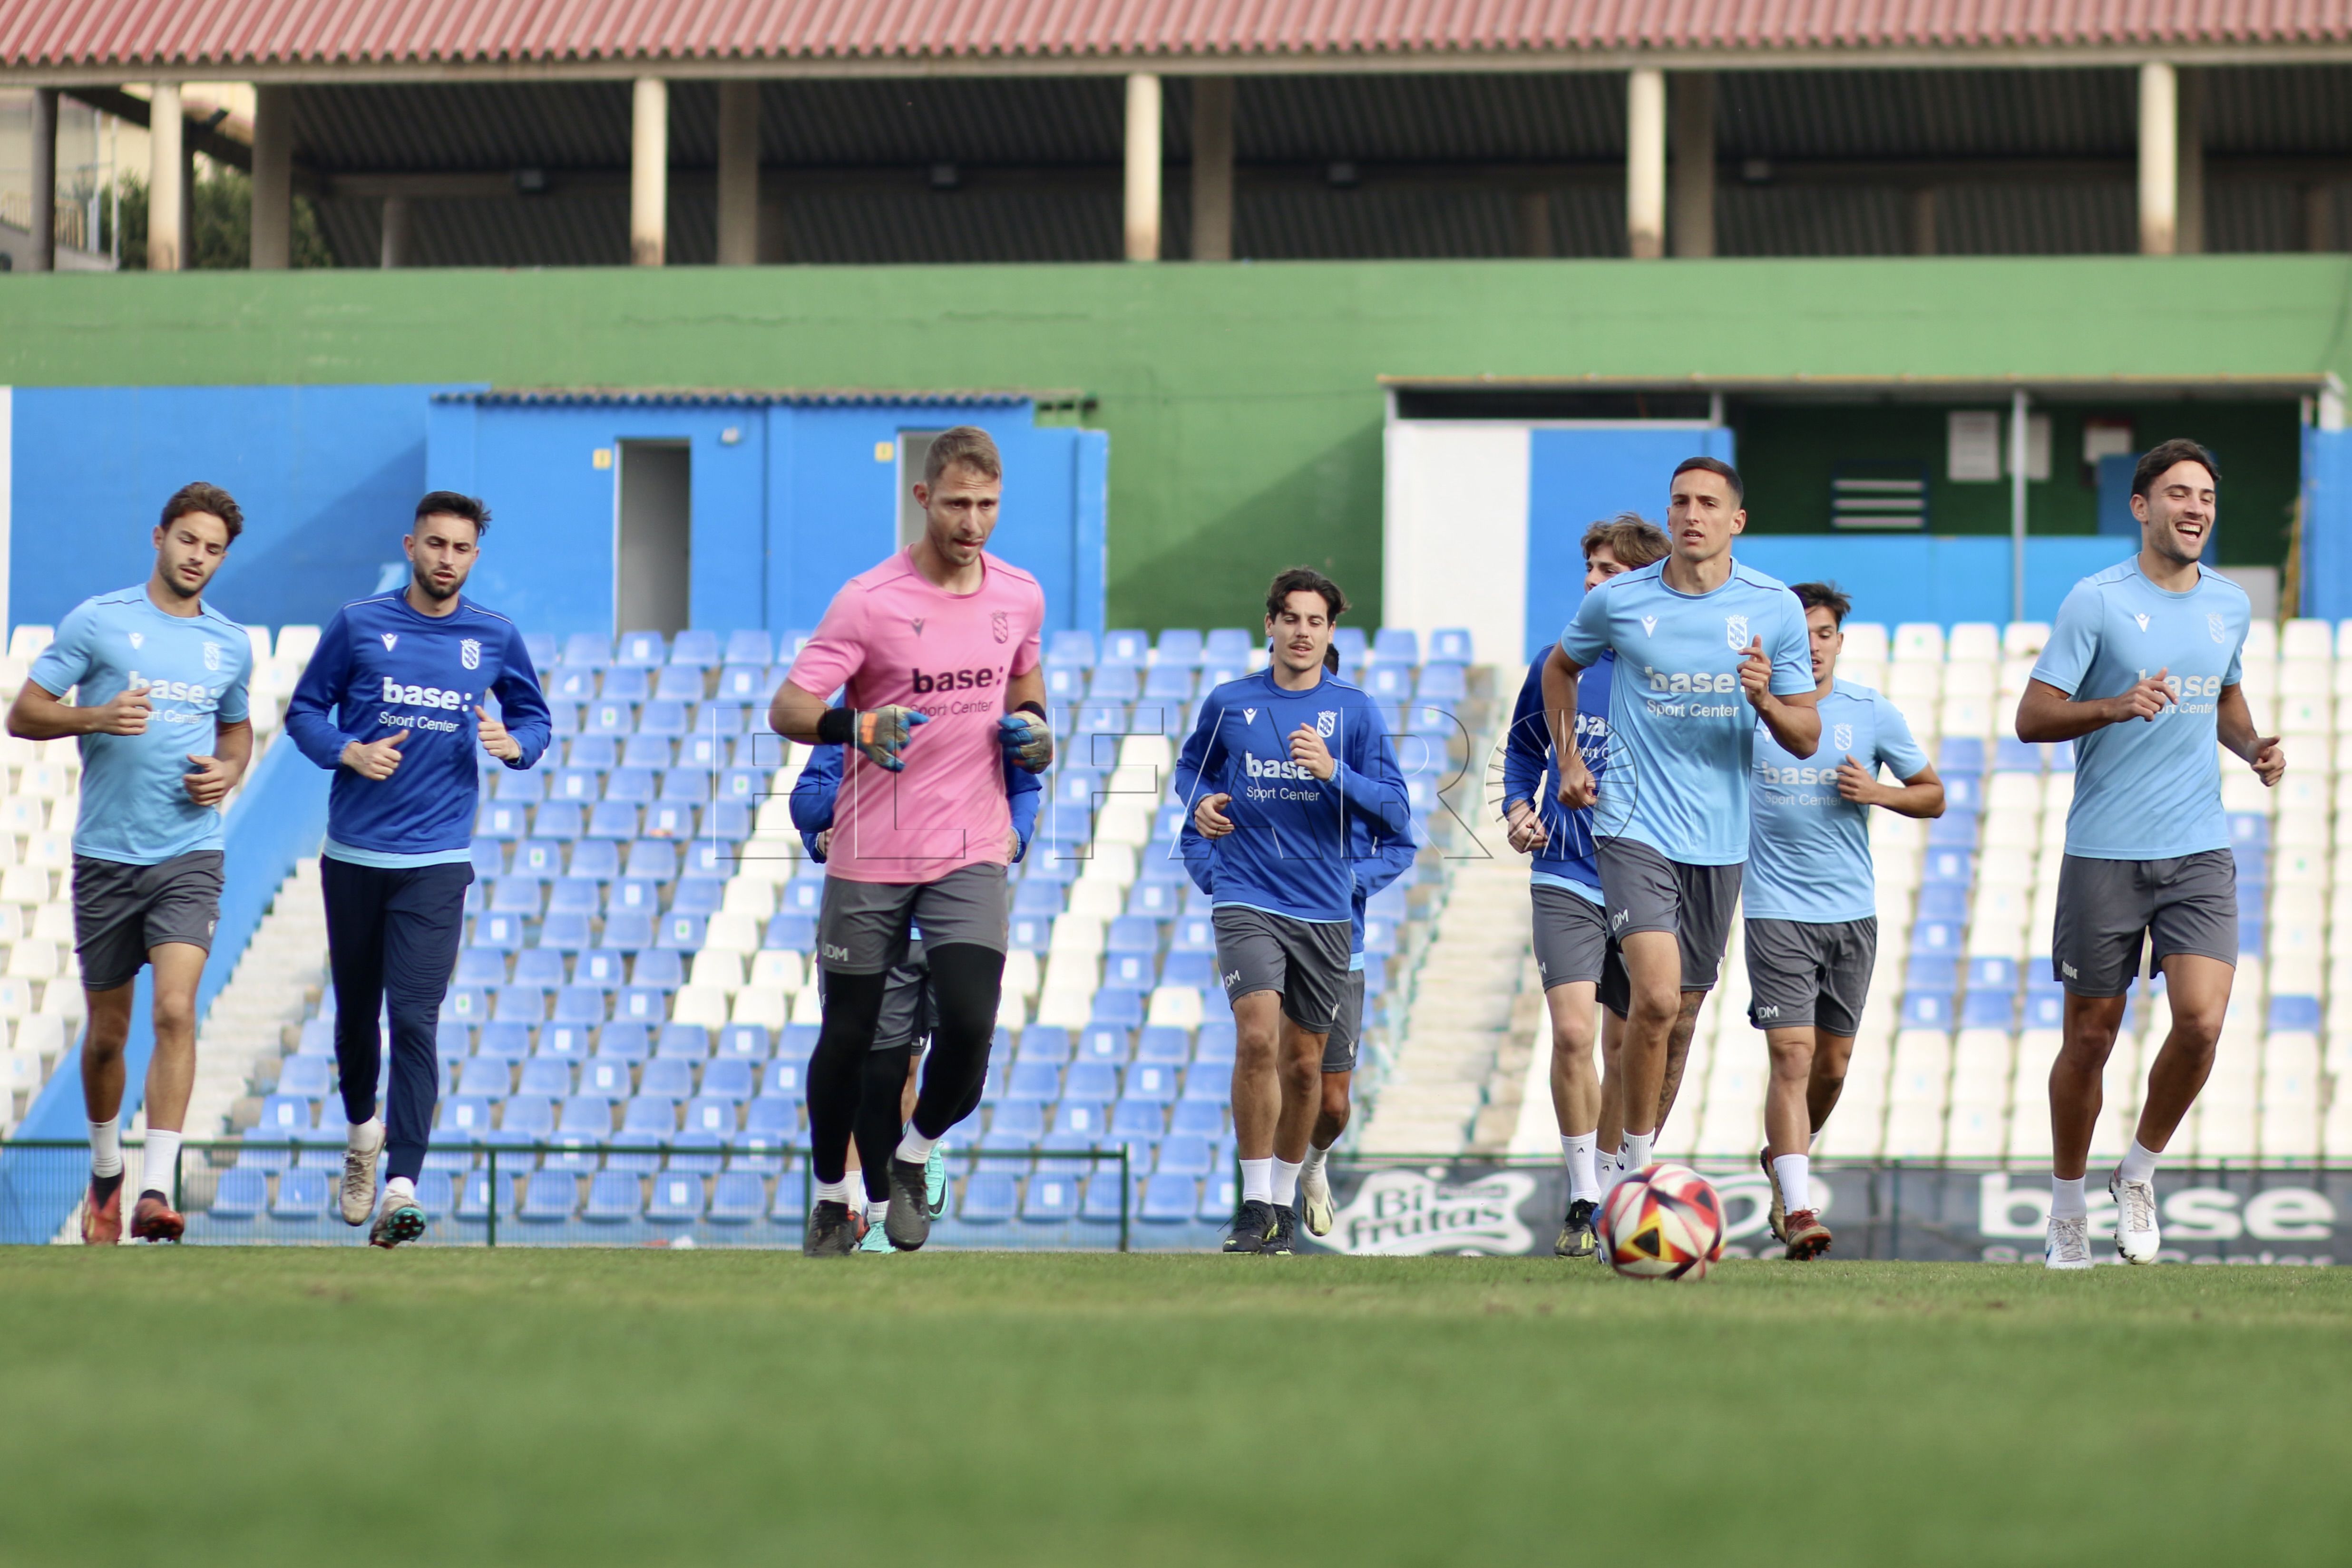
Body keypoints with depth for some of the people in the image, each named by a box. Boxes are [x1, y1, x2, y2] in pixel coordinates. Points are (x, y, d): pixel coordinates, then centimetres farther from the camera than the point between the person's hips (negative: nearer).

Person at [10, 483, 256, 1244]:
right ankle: (105, 1173, 31)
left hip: (189, 855, 1)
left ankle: (157, 1190, -21)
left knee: (176, 1010, -17)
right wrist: (96, 717, -19)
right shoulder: (96, 621, -1)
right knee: (106, 1032, 8)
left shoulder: (231, 644, 10)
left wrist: (229, 771, 5)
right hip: (106, 857, -1)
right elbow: (23, 714, -1)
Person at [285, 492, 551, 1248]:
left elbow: (535, 718, 17)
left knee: (415, 1020, -13)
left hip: (437, 861, -1)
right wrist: (347, 752, -12)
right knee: (356, 1011, 13)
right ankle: (363, 1130, 41)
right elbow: (304, 709, 7)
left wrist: (516, 744, -6)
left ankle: (401, 1187, -18)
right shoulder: (358, 625, 1)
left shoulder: (496, 639, 4)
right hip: (354, 855, 1)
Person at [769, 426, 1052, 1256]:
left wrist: (1031, 721, 4)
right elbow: (788, 707, -12)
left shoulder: (1020, 596, 4)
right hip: (869, 856, -2)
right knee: (848, 1037, 5)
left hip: (972, 853, 2)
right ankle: (831, 1196, 26)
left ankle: (915, 1157, 14)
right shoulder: (868, 601, -10)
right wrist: (855, 726, -32)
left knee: (969, 1024, -14)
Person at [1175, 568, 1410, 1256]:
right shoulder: (1228, 703, 3)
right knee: (1257, 1037, -21)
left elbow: (1396, 813, -1)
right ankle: (1254, 1204, -13)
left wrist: (1334, 772, -17)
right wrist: (1199, 801, 0)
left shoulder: (1354, 710, 2)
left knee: (1303, 1062, 8)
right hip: (1246, 899, -2)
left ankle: (1285, 1199, 27)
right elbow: (1191, 765, 22)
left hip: (1324, 908, 2)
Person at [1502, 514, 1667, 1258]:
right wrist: (1518, 809, 4)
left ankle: (1614, 1197, 22)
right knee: (1572, 1033, -15)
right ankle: (1582, 1203, -8)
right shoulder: (1559, 666, 3)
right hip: (1567, 880, 0)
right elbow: (1523, 746, 20)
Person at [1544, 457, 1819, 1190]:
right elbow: (1561, 668, 20)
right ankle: (1635, 1167, -7)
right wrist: (1568, 759, 10)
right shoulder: (1617, 601, -2)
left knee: (1679, 1016, 9)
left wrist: (1765, 701, -16)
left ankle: (1638, 1154, 27)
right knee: (1656, 999, -20)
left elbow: (1806, 737, 5)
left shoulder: (1776, 609, 0)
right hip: (1634, 827, -3)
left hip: (1719, 839, 3)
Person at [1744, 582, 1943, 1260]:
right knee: (1792, 1054, -14)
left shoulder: (1873, 714, 3)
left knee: (1833, 1063, 11)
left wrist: (1878, 792, -7)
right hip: (1777, 911, -3)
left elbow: (1932, 796, 11)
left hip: (1852, 910, 3)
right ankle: (1798, 1207, -18)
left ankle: (1785, 1157, 39)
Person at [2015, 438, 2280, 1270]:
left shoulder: (2229, 604, 10)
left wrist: (2254, 748, 8)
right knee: (2090, 1037, 4)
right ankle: (2068, 1210, 22)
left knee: (2201, 1021, -15)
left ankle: (2140, 1172, 10)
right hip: (2103, 852, -3)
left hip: (2199, 854, 3)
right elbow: (2031, 716, -8)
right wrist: (2116, 707, -24)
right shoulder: (2097, 601, -6)